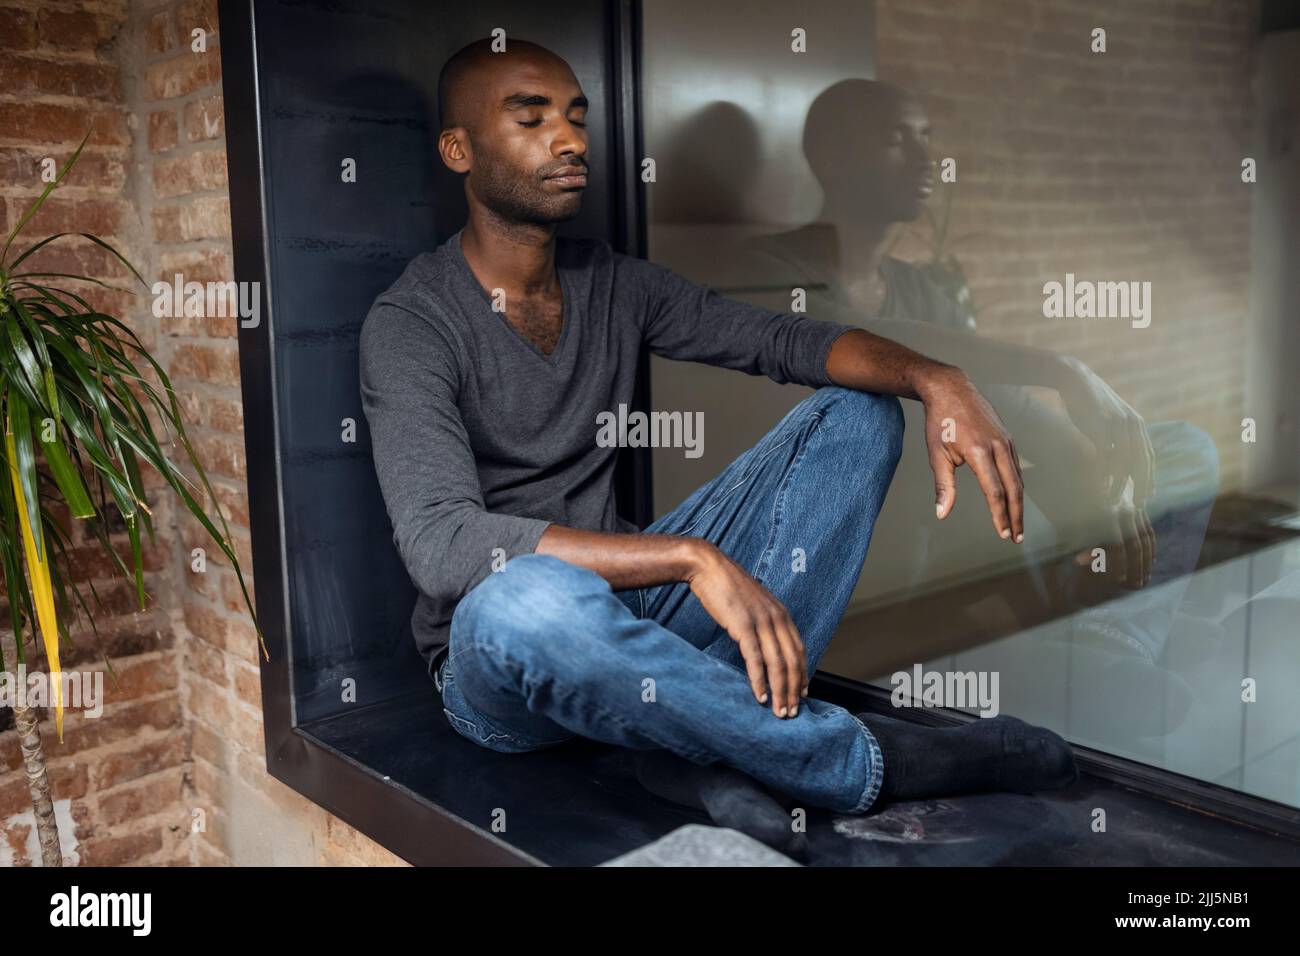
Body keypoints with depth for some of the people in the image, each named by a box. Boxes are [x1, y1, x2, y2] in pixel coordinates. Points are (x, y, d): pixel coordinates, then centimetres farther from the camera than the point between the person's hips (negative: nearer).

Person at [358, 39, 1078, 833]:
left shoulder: (614, 283, 5)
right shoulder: (411, 324, -15)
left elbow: (786, 340, -2)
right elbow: (441, 545, -30)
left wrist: (935, 379, -22)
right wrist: (692, 556, -36)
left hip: (628, 607, 6)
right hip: (499, 660, -6)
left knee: (860, 411, -4)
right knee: (528, 597, -44)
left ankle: (719, 745, -23)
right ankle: (872, 762, -22)